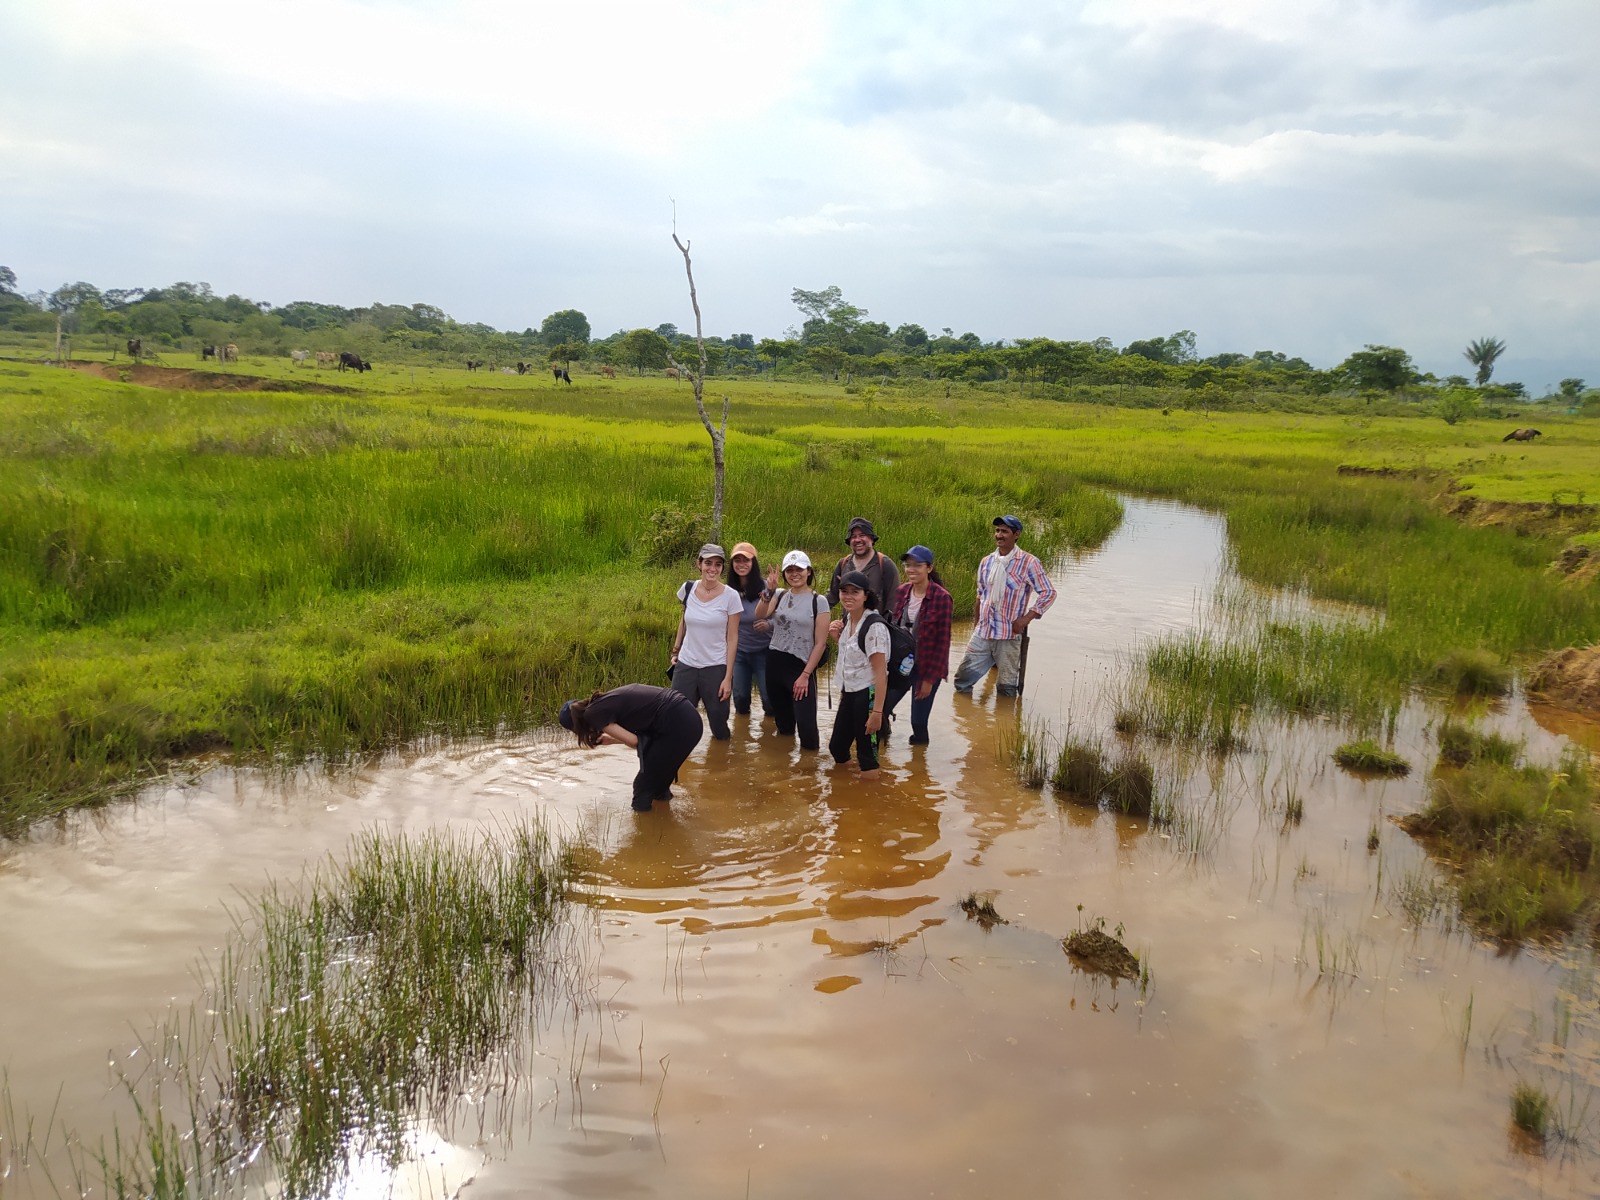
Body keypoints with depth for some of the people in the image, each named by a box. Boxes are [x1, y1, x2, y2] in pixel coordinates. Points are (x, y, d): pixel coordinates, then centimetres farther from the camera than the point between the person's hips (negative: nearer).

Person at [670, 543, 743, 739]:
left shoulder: (730, 596, -10)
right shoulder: (688, 589, -1)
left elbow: (732, 639, -7)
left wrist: (728, 677, -9)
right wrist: (675, 650, 15)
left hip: (716, 668, -2)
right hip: (685, 665, 2)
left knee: (718, 724, 3)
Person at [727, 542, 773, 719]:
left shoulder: (765, 587, -16)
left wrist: (769, 624, -30)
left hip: (763, 651, -3)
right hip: (738, 651, 3)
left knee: (770, 698, 3)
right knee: (740, 698, 14)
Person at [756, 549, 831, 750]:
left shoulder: (818, 602, -5)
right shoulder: (780, 595, 6)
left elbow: (820, 643, -7)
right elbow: (761, 615, -13)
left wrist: (805, 675, -12)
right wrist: (769, 592, -27)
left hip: (801, 666, -4)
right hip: (774, 663, 4)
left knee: (806, 727, -12)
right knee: (783, 724, 16)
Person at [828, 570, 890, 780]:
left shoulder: (874, 626, -20)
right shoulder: (847, 619, 5)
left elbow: (880, 672, -21)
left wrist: (877, 711, -24)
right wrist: (837, 635, 1)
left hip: (868, 694, -8)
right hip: (849, 692, 8)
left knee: (866, 752, 0)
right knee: (837, 747, 16)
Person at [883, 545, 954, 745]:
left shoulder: (941, 598, -15)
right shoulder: (902, 592, 1)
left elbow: (943, 642, -13)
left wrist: (930, 679, -13)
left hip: (925, 667, -5)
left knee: (918, 721, 2)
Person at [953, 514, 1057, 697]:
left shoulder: (1028, 563, -7)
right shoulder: (986, 562, 9)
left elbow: (1049, 592, -7)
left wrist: (1026, 618, -14)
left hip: (1009, 636, -5)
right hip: (982, 633, 5)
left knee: (1006, 689, 5)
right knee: (962, 679, 6)